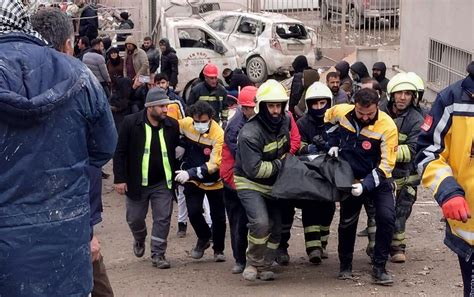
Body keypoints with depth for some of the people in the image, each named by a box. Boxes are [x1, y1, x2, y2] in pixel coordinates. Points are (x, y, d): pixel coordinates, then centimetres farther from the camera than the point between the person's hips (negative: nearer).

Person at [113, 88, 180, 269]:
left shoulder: (172, 125, -3)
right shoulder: (131, 123, -12)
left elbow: (178, 150, 9)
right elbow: (120, 152, -8)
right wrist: (119, 179, -12)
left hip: (162, 183, 1)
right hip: (137, 182, -1)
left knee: (163, 219, 0)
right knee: (135, 218, 12)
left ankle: (158, 254, 12)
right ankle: (139, 240, 43)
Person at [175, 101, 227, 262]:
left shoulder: (218, 135, -25)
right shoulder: (185, 124, -14)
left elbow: (215, 164, -28)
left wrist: (191, 173, -38)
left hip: (214, 182, -2)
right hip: (192, 181, 2)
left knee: (218, 217, 6)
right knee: (193, 212, -8)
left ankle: (218, 249, 29)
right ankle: (204, 238, 23)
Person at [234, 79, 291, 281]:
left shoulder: (285, 121, -5)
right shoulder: (250, 134, -27)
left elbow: (290, 145, 21)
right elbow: (254, 169, -28)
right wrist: (280, 164, -19)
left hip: (272, 185, 7)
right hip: (250, 183, -7)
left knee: (276, 227, 9)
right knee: (261, 223, -25)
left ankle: (264, 266, 23)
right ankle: (253, 264, -7)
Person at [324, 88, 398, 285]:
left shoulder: (387, 127, -26)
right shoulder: (340, 112, -15)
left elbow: (386, 165, -24)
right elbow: (328, 120, 12)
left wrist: (365, 185, -32)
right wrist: (333, 144, 0)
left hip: (378, 179, -3)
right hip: (351, 179, 3)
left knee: (386, 217, -18)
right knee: (347, 222, 9)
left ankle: (379, 268, -6)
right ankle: (345, 265, 29)